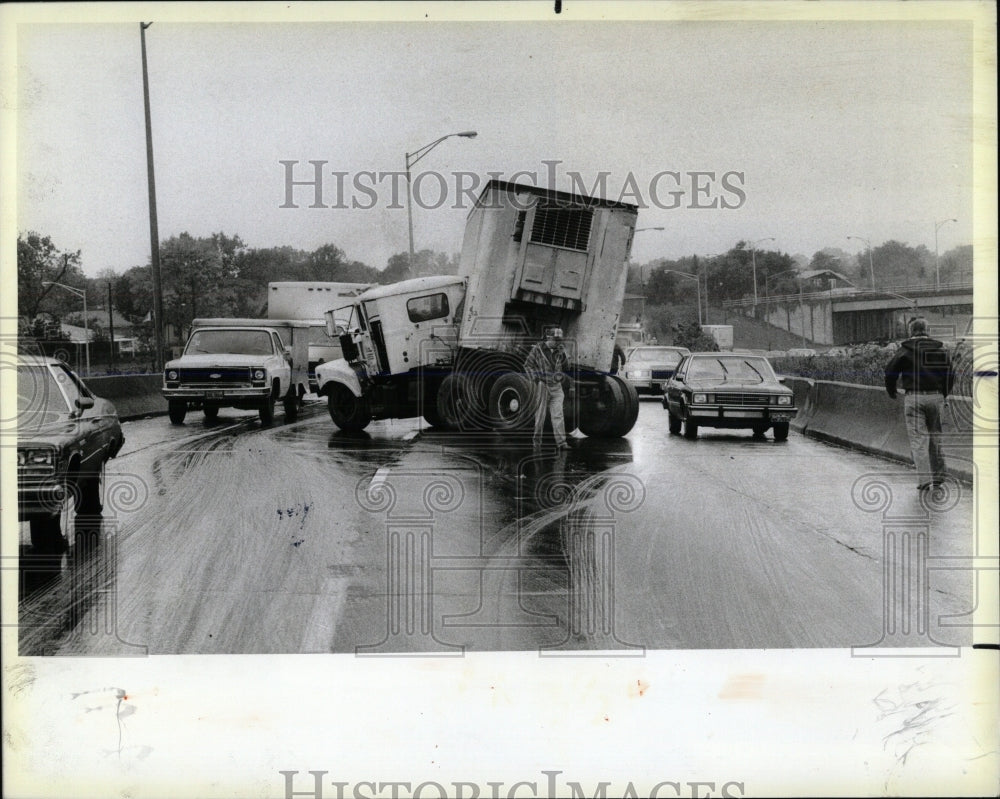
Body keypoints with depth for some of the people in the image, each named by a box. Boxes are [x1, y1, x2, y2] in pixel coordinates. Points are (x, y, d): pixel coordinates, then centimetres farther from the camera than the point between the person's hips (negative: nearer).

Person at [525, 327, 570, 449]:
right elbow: (528, 365, -1)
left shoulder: (560, 350, 2)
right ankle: (537, 438, 25)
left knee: (558, 414, -6)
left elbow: (566, 367, 7)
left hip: (556, 388, 3)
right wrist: (535, 379, -11)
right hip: (542, 386, -3)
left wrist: (563, 356, -12)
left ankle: (561, 443, -11)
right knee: (540, 414, 5)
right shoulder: (538, 349, -9)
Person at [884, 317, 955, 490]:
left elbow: (891, 371, -3)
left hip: (913, 398, -3)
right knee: (935, 437, 16)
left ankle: (924, 479, -9)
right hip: (935, 397, 3)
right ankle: (938, 476, 23)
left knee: (918, 439, -2)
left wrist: (892, 392, 12)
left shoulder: (905, 349, -3)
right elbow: (950, 373, 9)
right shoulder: (940, 349, 6)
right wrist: (944, 395, 21)